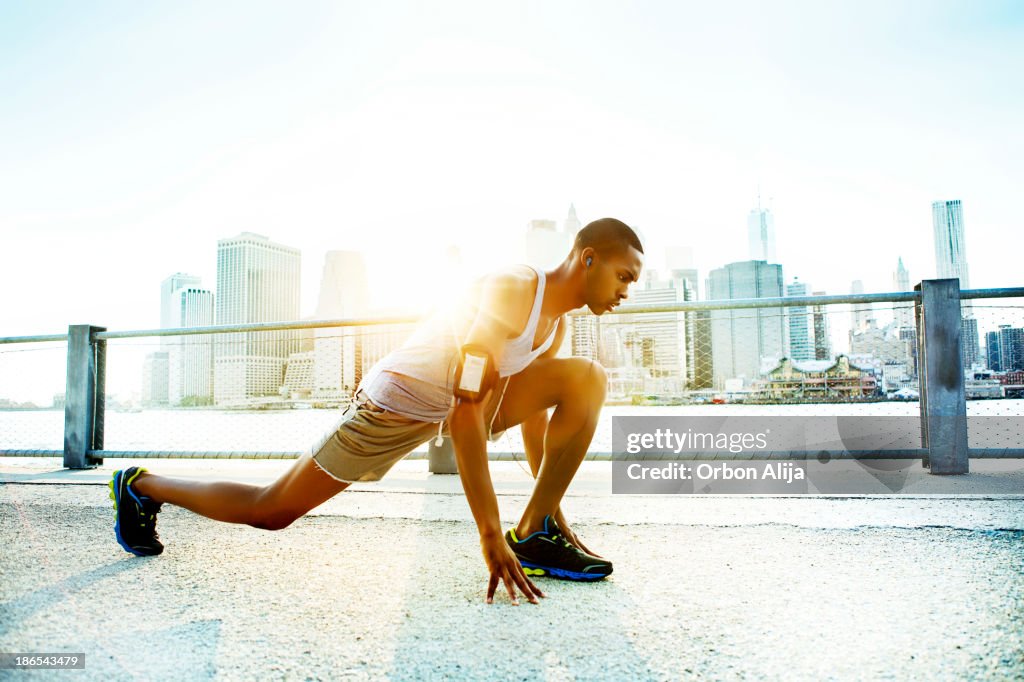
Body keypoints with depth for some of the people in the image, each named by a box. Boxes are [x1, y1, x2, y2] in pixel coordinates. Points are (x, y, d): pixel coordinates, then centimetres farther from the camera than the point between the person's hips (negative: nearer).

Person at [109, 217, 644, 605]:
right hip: (393, 403, -8)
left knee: (587, 379, -5)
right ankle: (140, 486, 28)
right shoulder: (510, 292, -27)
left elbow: (534, 415, 12)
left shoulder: (556, 321, 2)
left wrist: (554, 510, 11)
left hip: (457, 404, 9)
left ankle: (537, 534, -6)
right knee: (268, 511, 1)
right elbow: (466, 414, -31)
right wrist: (490, 535, -30)